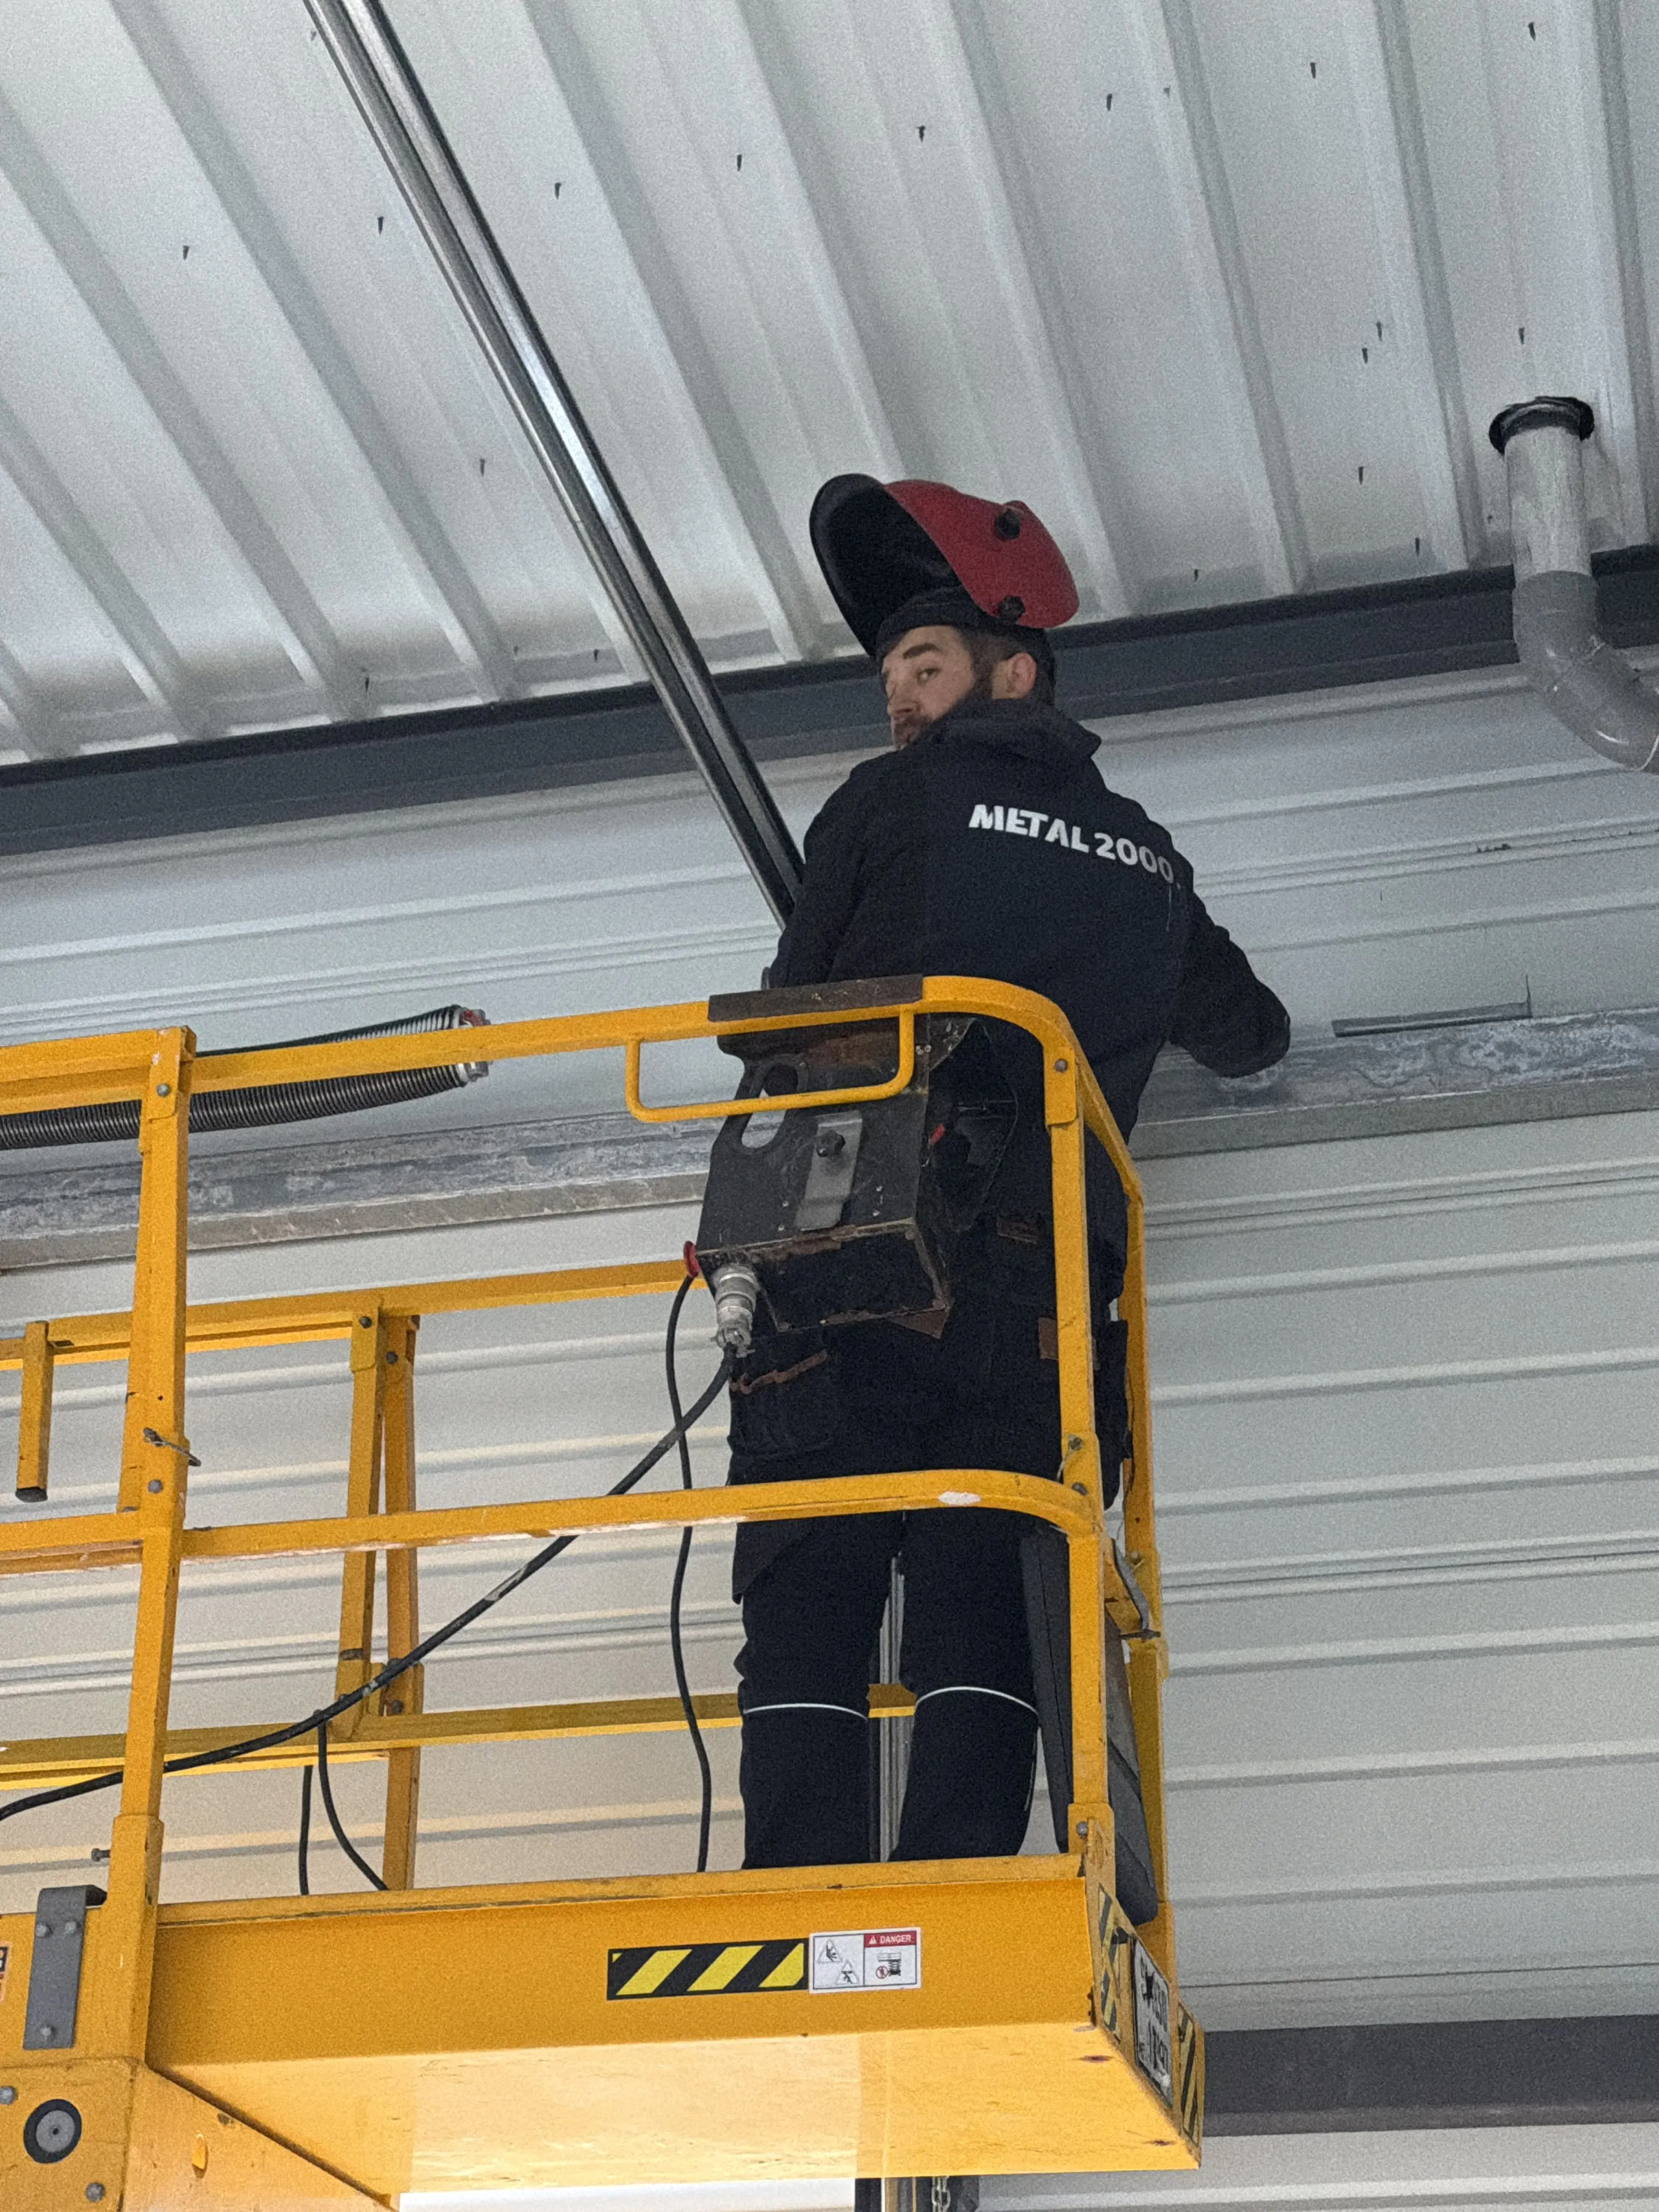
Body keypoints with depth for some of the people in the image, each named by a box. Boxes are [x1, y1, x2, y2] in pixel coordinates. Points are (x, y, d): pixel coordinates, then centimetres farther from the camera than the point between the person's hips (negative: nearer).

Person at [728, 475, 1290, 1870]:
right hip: (1039, 1299, 4)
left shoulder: (891, 803, 5)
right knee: (979, 1632, 0)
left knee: (808, 1623, -6)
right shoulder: (1147, 860, 19)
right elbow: (1252, 1037, 35)